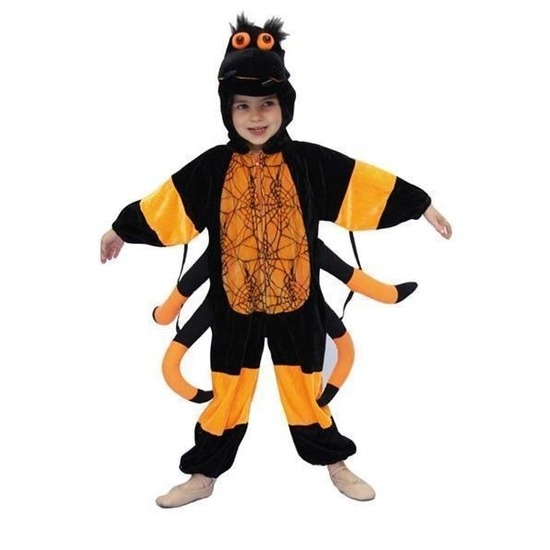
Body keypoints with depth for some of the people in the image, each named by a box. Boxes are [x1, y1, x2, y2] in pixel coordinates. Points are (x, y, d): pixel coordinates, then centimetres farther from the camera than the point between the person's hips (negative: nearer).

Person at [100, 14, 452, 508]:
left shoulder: (309, 162, -6)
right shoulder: (212, 168, -4)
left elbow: (368, 183, -2)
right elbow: (164, 203, 6)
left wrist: (422, 205, -1)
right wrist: (121, 229, 14)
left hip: (296, 302, 0)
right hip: (234, 305, 1)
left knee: (306, 387, 12)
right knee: (227, 392, 11)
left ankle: (337, 466, 32)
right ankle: (203, 478, 27)